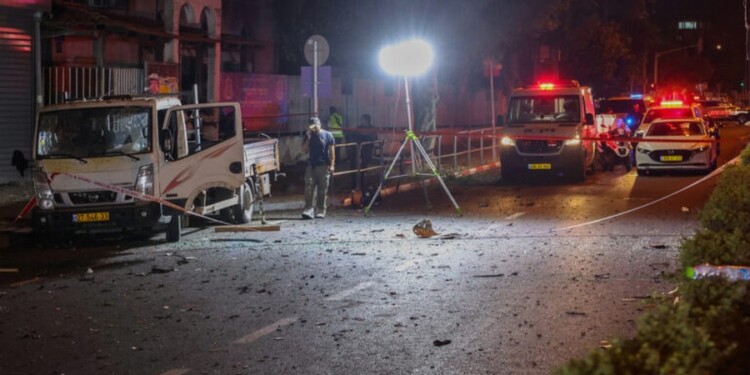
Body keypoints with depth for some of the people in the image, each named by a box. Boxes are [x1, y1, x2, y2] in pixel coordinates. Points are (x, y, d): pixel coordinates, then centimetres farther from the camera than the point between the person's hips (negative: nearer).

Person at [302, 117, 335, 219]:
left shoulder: (327, 135, 2)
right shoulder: (309, 135, 11)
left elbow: (332, 150, 0)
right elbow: (304, 148, 3)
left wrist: (332, 165, -8)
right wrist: (308, 137, -8)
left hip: (323, 166, -2)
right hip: (311, 165, 3)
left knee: (322, 190, 1)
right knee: (309, 188, -8)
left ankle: (320, 211, 6)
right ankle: (309, 210, -11)